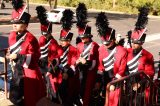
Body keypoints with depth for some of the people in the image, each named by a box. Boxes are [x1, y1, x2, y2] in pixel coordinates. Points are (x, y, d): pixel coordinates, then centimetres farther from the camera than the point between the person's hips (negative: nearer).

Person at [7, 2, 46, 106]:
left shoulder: (30, 39, -20)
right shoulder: (12, 36, 3)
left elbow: (34, 57, -20)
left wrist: (17, 56, -24)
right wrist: (11, 55, 2)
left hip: (29, 73, -7)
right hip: (17, 71, 7)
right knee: (16, 97, 16)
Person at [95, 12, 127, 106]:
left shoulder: (122, 51, -17)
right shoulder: (101, 49, -2)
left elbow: (122, 70, -15)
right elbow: (100, 67, 5)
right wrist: (98, 81, 4)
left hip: (116, 80, -4)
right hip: (105, 80, 5)